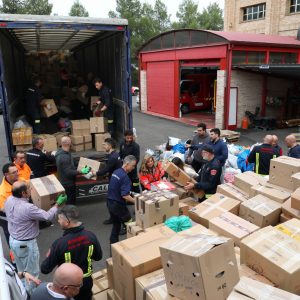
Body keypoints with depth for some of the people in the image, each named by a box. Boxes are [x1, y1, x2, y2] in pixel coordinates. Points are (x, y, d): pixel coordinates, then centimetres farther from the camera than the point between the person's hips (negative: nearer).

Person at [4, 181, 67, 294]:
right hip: (26, 244, -8)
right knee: (32, 271, 16)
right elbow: (48, 216, -25)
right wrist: (57, 204, -13)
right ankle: (30, 293, 34)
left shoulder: (9, 200, -11)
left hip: (13, 239, 9)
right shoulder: (28, 208, -34)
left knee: (21, 269, 30)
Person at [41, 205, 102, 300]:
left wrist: (49, 256, 0)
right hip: (86, 282, 3)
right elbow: (98, 257, -2)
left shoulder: (60, 243, -30)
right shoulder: (90, 236, -18)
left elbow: (45, 269, -18)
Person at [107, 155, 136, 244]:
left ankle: (113, 244, 29)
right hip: (118, 204, -9)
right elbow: (125, 196, -27)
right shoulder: (125, 177, -22)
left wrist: (130, 193, 21)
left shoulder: (115, 172, 6)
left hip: (110, 202, 9)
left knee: (116, 224, 21)